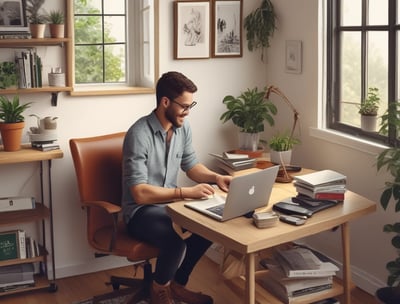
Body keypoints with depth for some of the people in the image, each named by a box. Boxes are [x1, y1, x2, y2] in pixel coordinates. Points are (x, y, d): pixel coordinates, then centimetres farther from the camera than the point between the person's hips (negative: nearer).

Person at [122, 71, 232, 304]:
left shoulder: (183, 127, -1)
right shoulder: (139, 134, -25)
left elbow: (191, 165, 12)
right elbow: (140, 194, -29)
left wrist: (215, 177, -8)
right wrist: (186, 193, -32)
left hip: (170, 202, 8)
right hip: (141, 210, -8)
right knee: (175, 241, -33)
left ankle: (177, 284, 8)